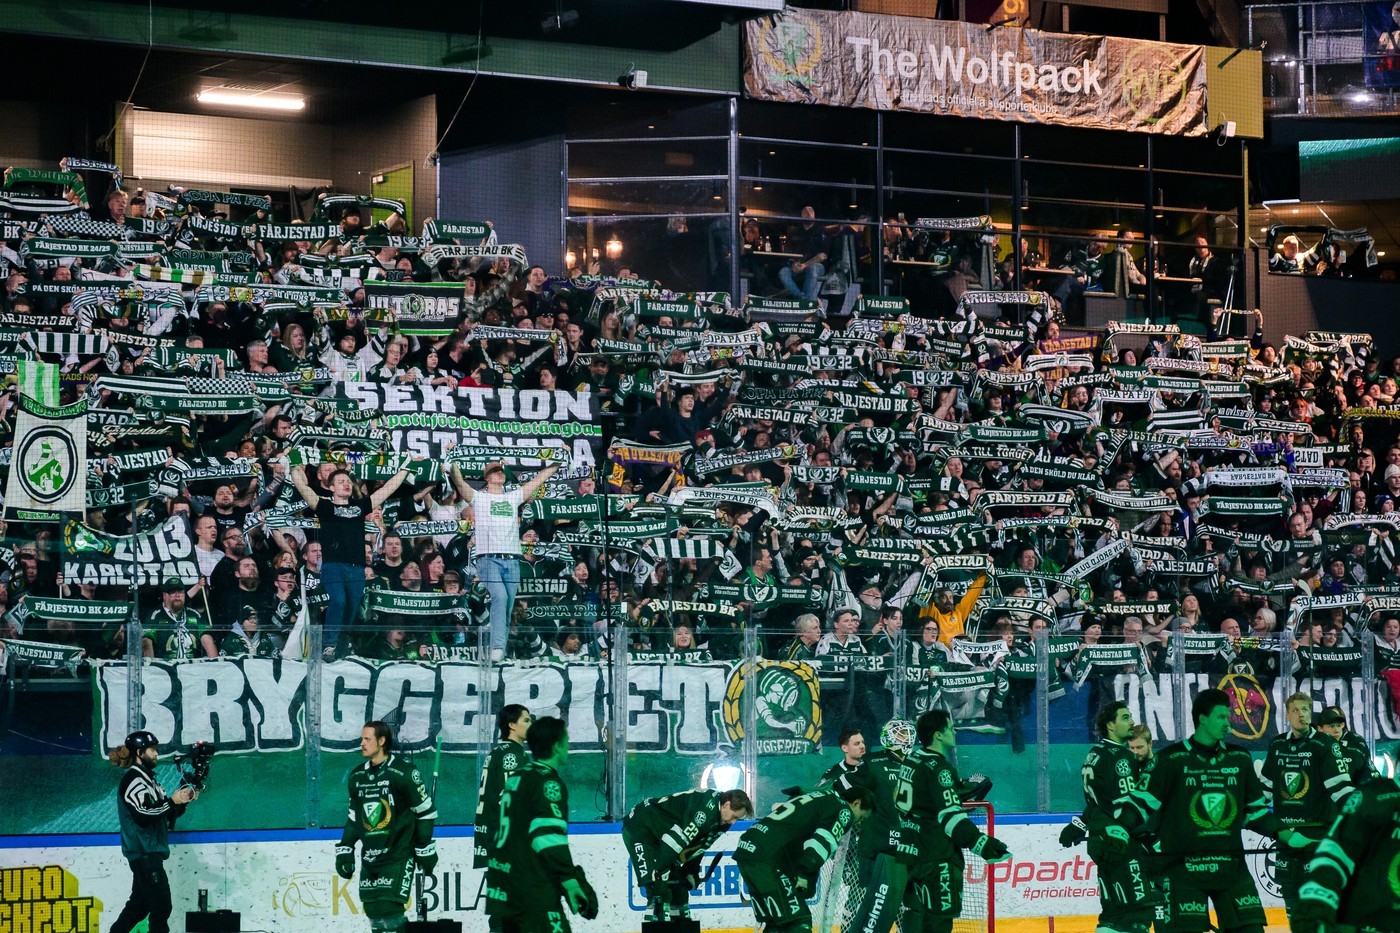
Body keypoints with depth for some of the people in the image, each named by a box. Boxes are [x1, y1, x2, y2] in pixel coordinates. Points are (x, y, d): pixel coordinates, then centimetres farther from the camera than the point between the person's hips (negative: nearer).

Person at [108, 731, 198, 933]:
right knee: (161, 906, -9)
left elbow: (166, 815, 17)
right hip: (143, 851, -10)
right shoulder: (133, 779, -11)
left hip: (150, 852, 10)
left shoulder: (147, 778, 18)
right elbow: (142, 816, -21)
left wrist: (182, 801, 1)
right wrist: (172, 801, -19)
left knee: (139, 905, 12)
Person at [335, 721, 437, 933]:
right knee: (373, 911, 4)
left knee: (389, 910, -15)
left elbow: (425, 812, -6)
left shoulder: (404, 772, -11)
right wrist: (344, 851, 14)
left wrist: (425, 851, -5)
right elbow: (354, 817, 20)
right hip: (370, 858, 6)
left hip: (399, 857, -6)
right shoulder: (357, 776, 10)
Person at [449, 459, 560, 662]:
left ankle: (501, 653, 8)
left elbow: (539, 479, 22)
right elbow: (459, 482, -4)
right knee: (499, 596, -26)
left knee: (508, 608, 3)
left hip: (512, 561, 5)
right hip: (488, 559, -4)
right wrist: (452, 462, -15)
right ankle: (497, 647, -34)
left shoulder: (514, 497, 21)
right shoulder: (478, 497, 10)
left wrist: (556, 463, 21)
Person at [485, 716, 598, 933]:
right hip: (532, 892, -10)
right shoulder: (547, 781, -10)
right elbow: (549, 835, -21)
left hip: (501, 890, 10)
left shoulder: (515, 778, 18)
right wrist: (569, 879, -22)